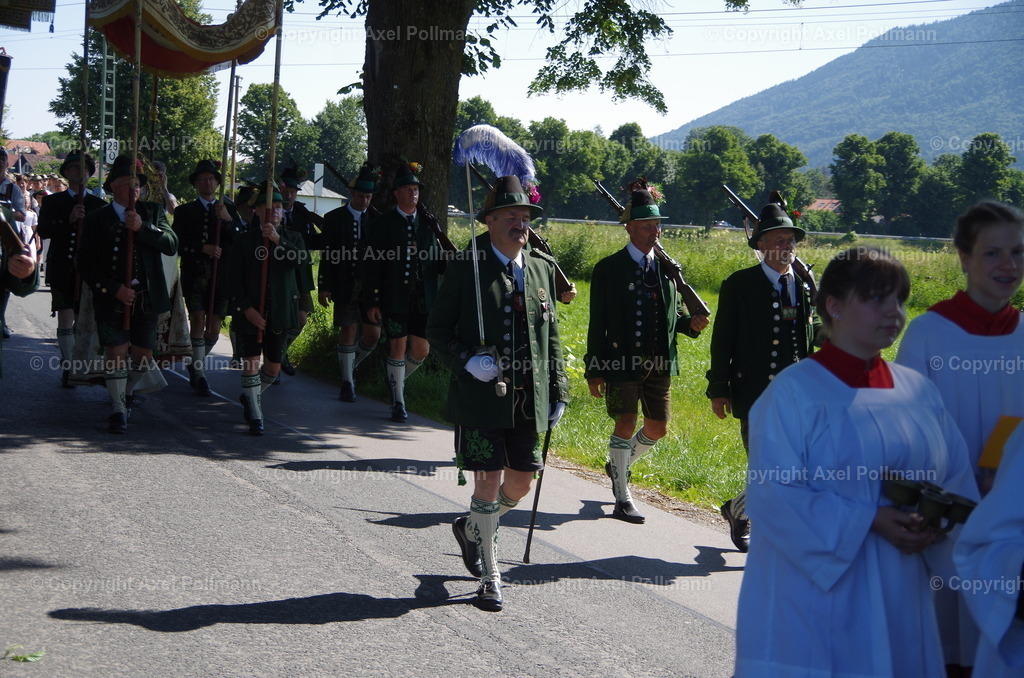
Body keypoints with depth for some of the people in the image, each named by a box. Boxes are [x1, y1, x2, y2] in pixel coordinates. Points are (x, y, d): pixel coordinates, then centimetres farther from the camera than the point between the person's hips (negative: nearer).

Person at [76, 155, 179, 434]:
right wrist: (114, 289, -13)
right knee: (116, 354, -7)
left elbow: (171, 244, -8)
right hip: (111, 299, -3)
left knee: (144, 356, 9)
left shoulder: (153, 212, 8)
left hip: (146, 298, 3)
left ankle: (127, 391, 37)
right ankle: (118, 409, 6)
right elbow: (85, 263, -2)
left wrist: (142, 228, -22)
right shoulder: (97, 218, 1)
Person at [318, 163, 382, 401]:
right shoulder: (334, 218, 2)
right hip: (345, 285, -2)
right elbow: (327, 256, 1)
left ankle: (350, 365, 29)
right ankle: (347, 382, 11)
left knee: (373, 334, 2)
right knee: (348, 331, 0)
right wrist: (323, 287, -4)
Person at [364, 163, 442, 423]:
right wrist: (371, 301, -7)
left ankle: (397, 379, 33)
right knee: (398, 347, 1)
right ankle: (398, 401, 14)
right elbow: (374, 265, -2)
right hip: (395, 298, -3)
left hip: (424, 298, 4)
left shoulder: (427, 223, 10)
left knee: (421, 350, 5)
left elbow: (438, 260, 8)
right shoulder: (383, 223, -1)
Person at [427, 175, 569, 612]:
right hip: (481, 396, -5)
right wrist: (466, 361, -19)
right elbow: (437, 329, -2)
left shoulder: (542, 267, 10)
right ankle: (489, 578, 11)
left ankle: (471, 529, 40)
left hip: (528, 400, 5)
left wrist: (558, 392, 12)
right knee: (488, 482, -3)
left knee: (521, 482, 11)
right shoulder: (466, 267, -5)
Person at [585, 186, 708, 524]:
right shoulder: (609, 269, -3)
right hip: (622, 362, -5)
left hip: (660, 364, 5)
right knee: (625, 425, -7)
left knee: (658, 427, 10)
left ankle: (619, 465, 38)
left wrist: (690, 323, -5)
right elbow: (597, 323, -4)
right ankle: (623, 499, 4)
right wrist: (594, 371, -7)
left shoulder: (667, 267, 11)